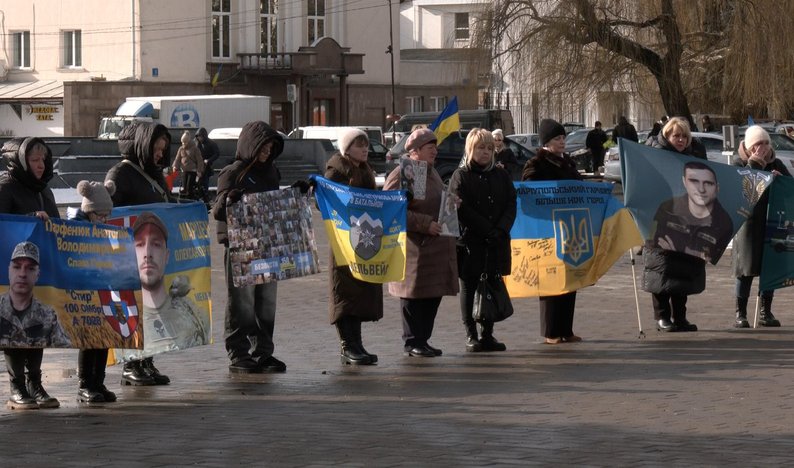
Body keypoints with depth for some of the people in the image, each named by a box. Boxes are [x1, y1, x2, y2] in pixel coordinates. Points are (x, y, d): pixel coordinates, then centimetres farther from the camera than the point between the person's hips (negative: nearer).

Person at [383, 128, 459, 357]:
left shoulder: (431, 173, 19)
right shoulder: (401, 175, -10)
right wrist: (425, 224, -20)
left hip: (437, 245, 9)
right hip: (414, 246, -9)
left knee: (434, 295, 8)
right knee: (414, 295, -4)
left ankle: (423, 340, 16)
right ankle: (413, 342, 3)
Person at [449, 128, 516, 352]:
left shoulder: (501, 175, 13)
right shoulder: (461, 176, -1)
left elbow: (511, 205, 7)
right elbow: (462, 209, -9)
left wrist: (501, 229, -11)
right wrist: (488, 230, -15)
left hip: (496, 242, 4)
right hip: (469, 241, -4)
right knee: (469, 288, 0)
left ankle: (487, 334, 12)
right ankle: (471, 335, 4)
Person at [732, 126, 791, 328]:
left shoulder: (776, 164, 12)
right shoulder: (739, 164, 0)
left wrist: (779, 178, -9)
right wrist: (753, 165, -17)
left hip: (772, 222, 4)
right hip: (748, 223, -4)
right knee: (746, 269, -3)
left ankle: (766, 312, 13)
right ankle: (740, 314, 2)